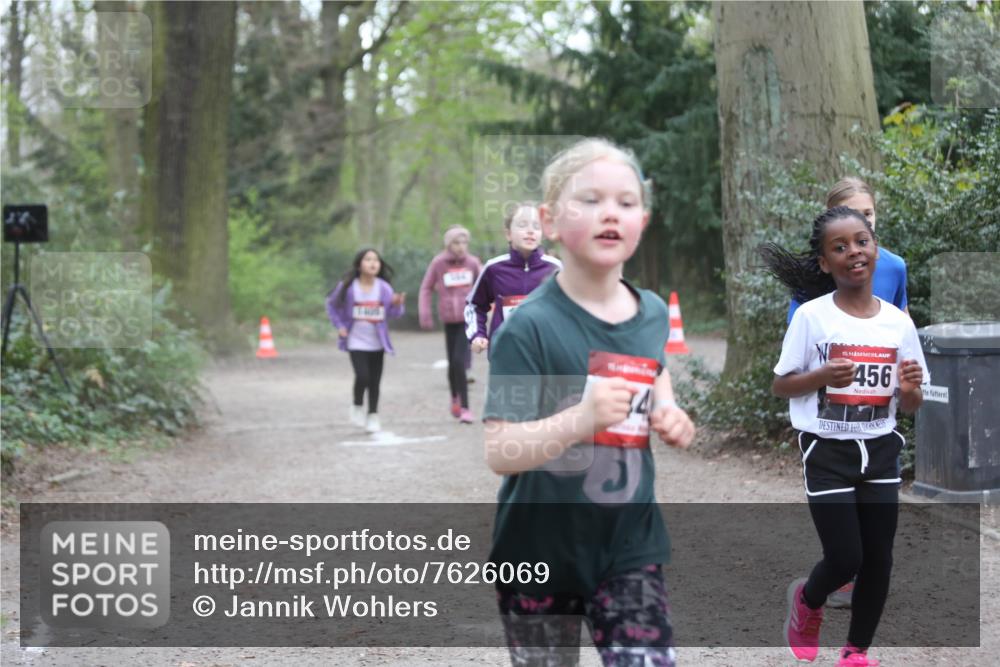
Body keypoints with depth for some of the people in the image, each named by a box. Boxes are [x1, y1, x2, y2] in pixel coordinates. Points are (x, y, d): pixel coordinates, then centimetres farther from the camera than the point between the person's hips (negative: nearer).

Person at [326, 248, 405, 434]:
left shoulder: (384, 288, -5)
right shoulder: (347, 287, -9)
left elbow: (394, 313, -2)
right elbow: (331, 305, 6)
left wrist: (398, 304, -23)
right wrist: (339, 326, -2)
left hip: (377, 343, 2)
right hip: (356, 341, -2)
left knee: (375, 381, 6)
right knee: (362, 376, -17)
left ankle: (373, 416, 20)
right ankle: (357, 406, 11)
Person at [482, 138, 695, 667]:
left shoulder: (653, 313, 0)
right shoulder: (529, 327, -18)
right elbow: (498, 452, -24)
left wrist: (670, 416, 4)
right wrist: (581, 419, -39)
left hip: (630, 542, 4)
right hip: (541, 548, -4)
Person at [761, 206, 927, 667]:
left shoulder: (898, 322, 0)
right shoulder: (810, 316, -10)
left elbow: (910, 405, 7)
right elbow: (779, 386, -5)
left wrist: (911, 388, -16)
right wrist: (821, 376, -22)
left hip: (879, 451, 4)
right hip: (827, 452, -4)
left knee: (878, 560, 7)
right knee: (845, 559, -5)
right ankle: (807, 601, 29)